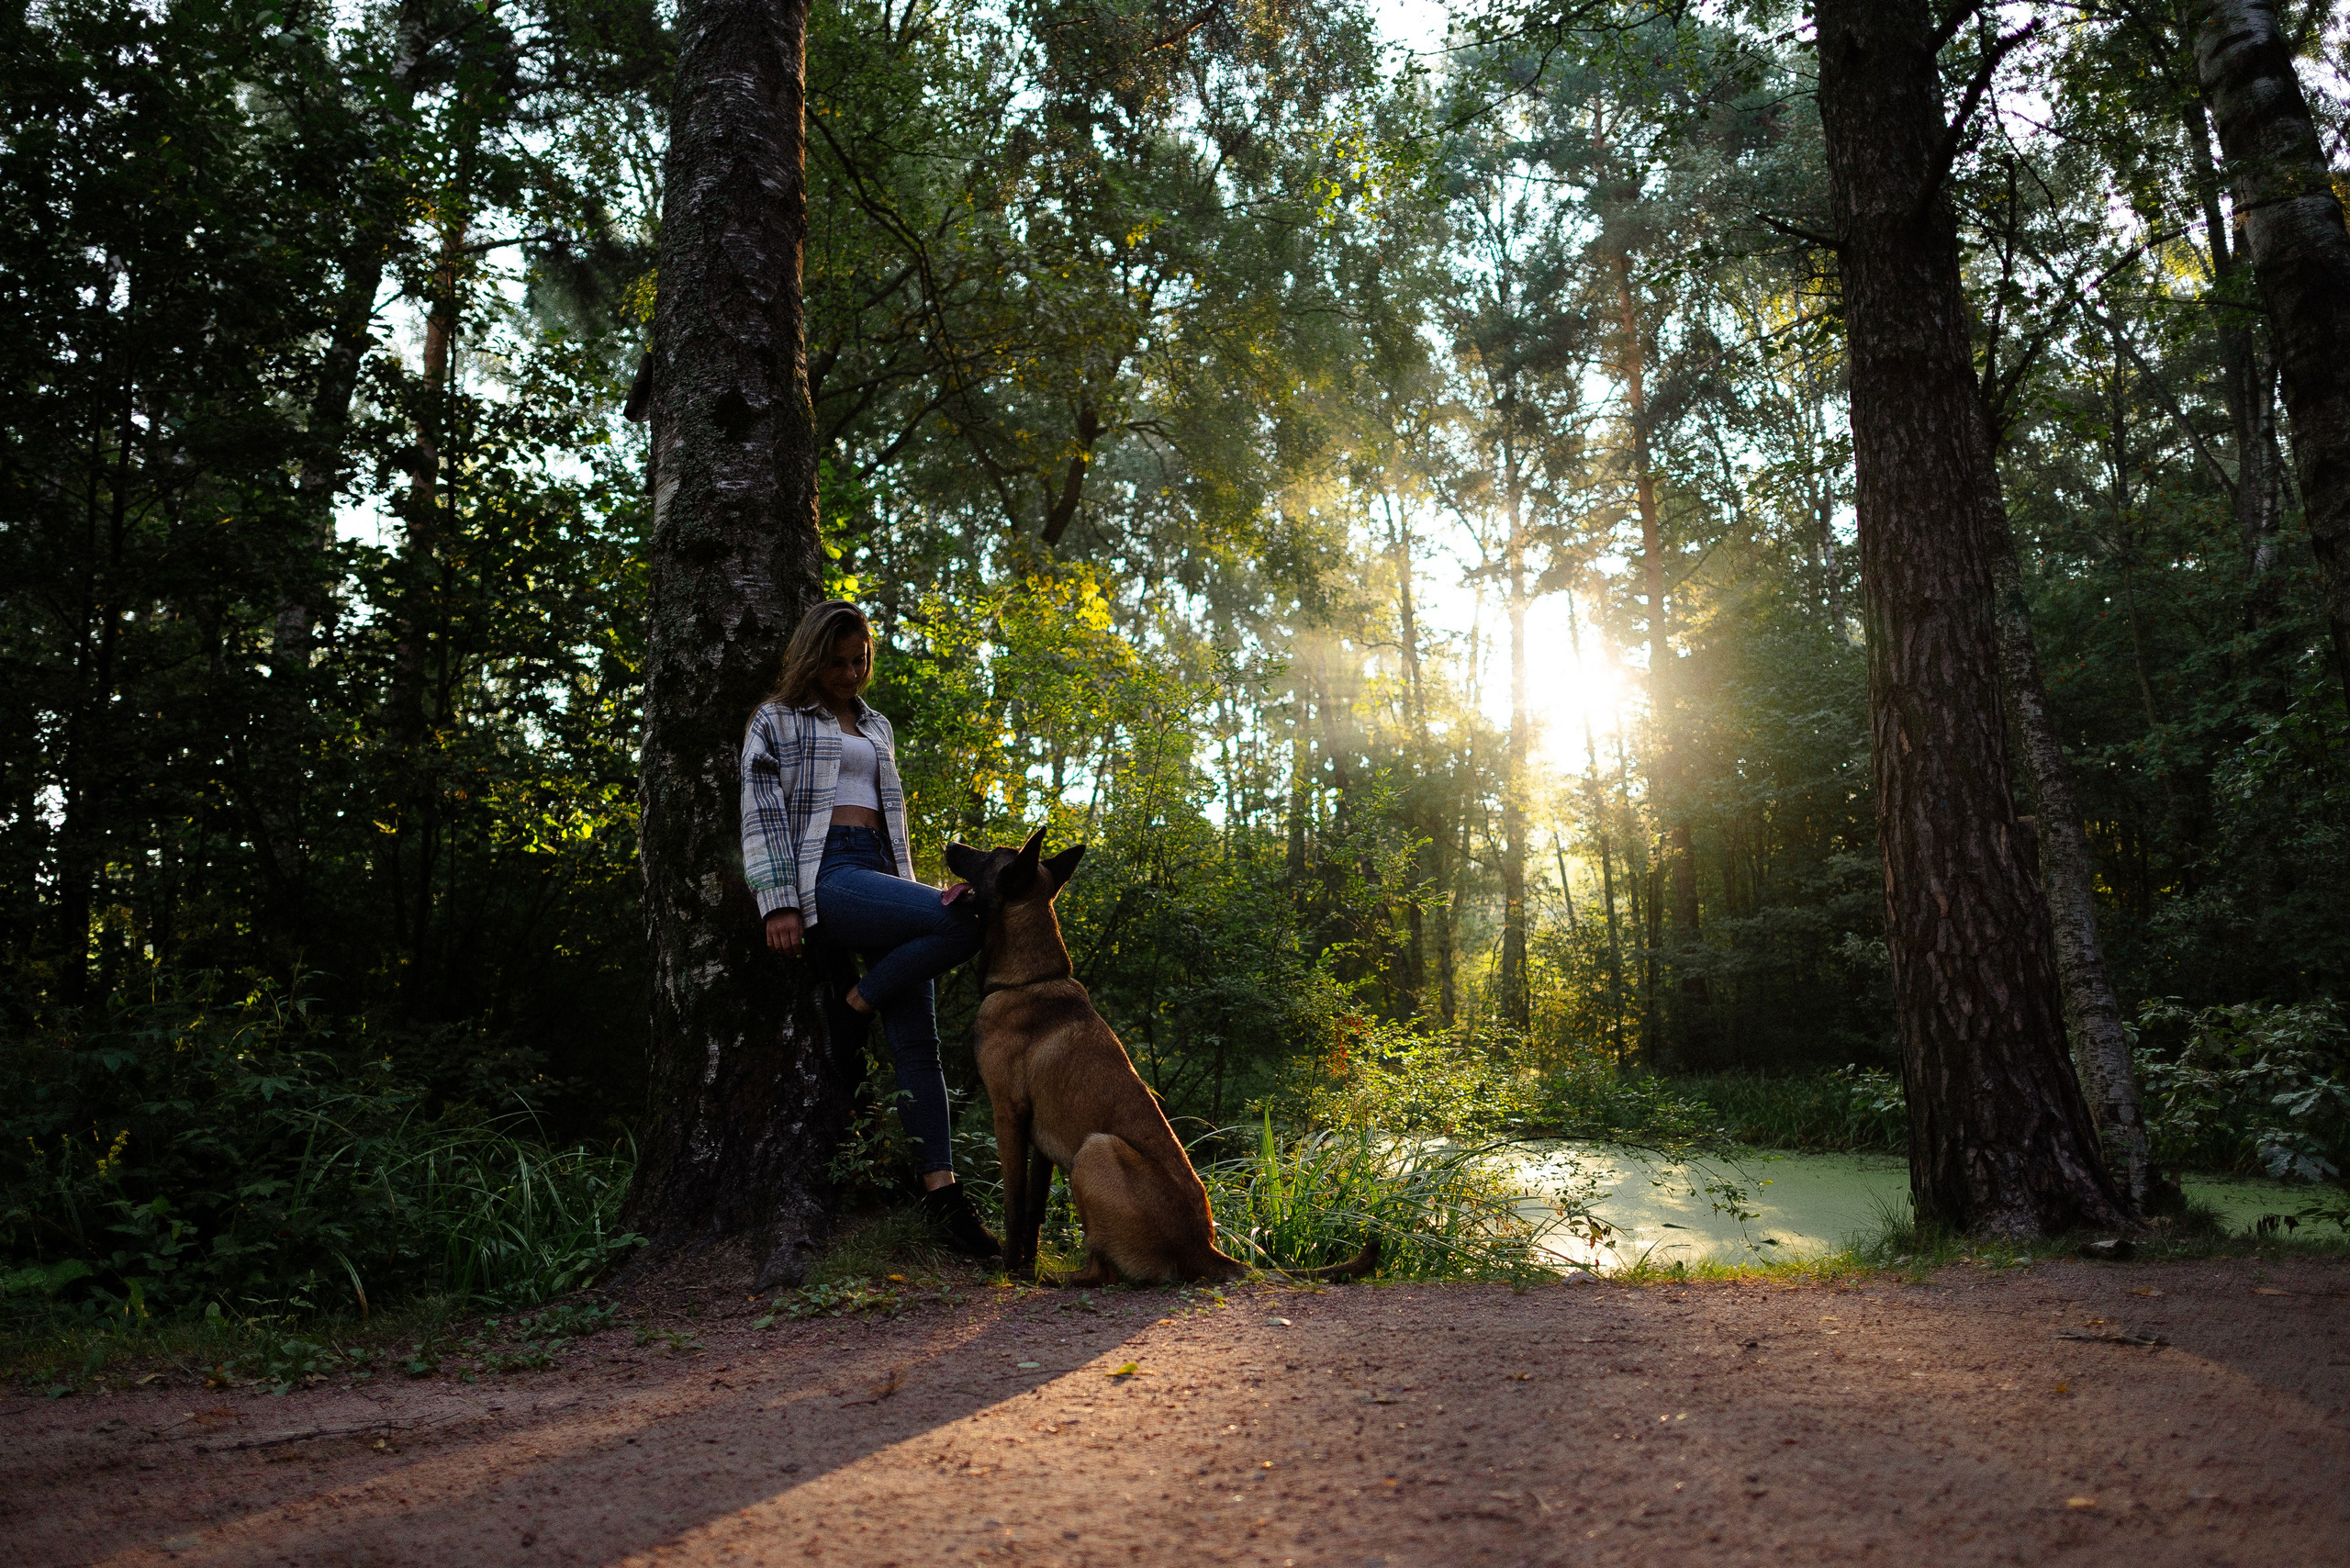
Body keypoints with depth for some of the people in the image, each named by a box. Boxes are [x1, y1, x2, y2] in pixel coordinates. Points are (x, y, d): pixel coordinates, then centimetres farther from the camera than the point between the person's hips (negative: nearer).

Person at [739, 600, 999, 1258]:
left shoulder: (876, 727, 27)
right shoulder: (777, 721, 10)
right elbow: (762, 811, 1)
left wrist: (908, 892, 21)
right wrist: (779, 900, -10)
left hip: (881, 874, 6)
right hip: (823, 876, -6)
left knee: (918, 1041, -7)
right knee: (964, 923, -27)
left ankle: (941, 1186, -8)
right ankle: (850, 1008, -8)